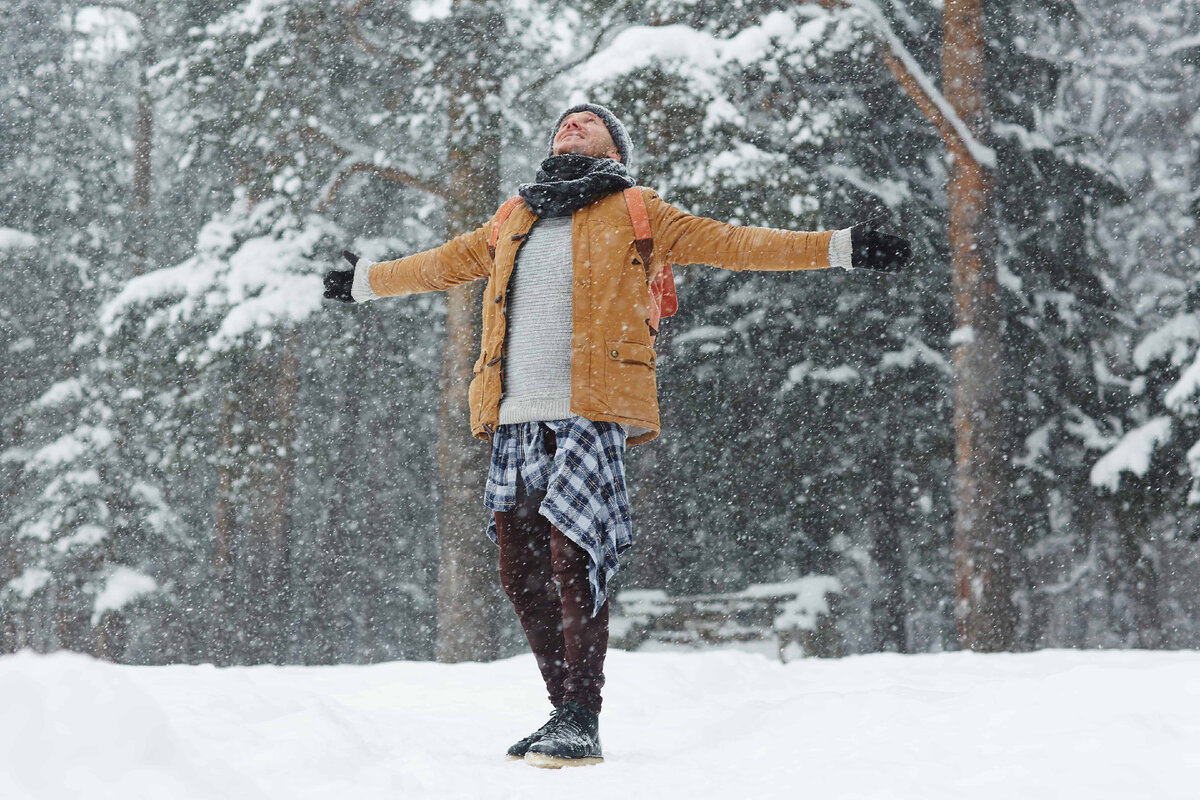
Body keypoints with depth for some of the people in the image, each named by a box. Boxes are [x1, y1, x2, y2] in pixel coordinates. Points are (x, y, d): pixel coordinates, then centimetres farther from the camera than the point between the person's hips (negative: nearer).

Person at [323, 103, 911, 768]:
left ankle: (581, 724, -8)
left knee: (573, 561, -14)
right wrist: (365, 282, 52)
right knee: (522, 575, 3)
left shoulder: (638, 215, 11)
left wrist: (840, 248, 4)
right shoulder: (514, 221, 23)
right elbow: (445, 263, 39)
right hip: (515, 419, 5)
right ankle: (565, 712, 16)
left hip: (590, 415, -5)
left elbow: (731, 243, 9)